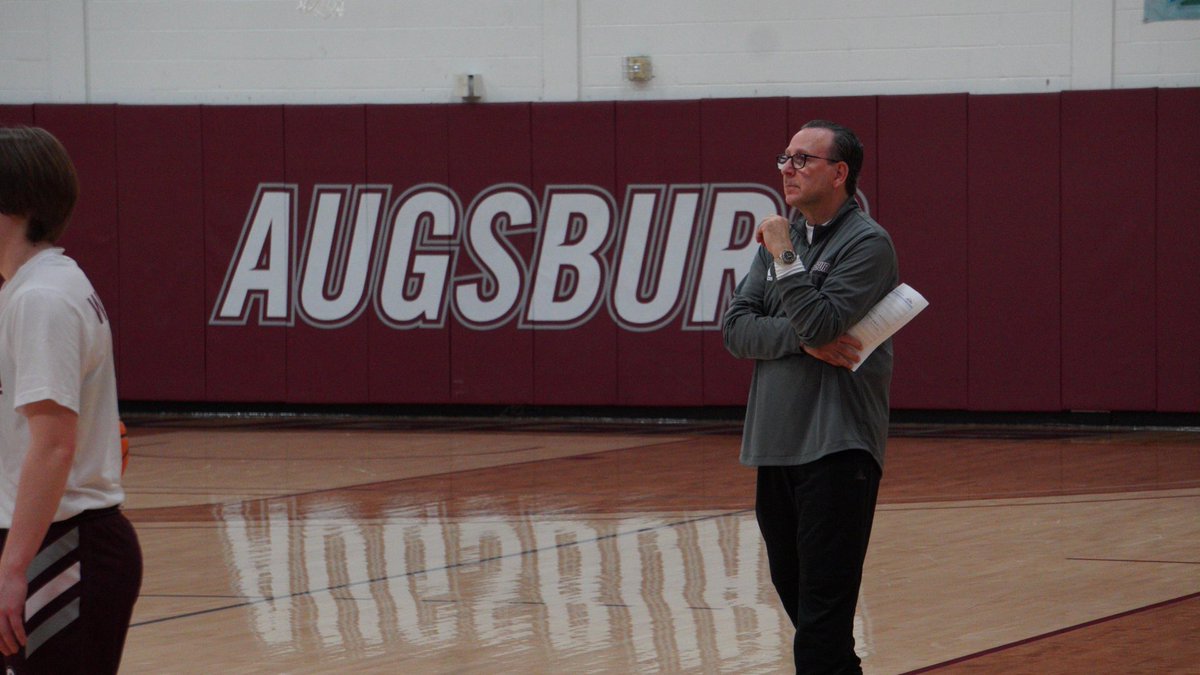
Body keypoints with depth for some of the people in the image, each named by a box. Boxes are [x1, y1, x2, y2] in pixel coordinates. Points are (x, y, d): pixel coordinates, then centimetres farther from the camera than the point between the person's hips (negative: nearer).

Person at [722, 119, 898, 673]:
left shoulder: (868, 243, -7)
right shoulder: (781, 237, 14)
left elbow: (822, 323, -20)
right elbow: (736, 330, 4)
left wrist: (785, 257, -14)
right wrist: (803, 340, -11)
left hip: (836, 446, -8)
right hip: (775, 442, 8)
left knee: (822, 610, -11)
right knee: (791, 587, 16)